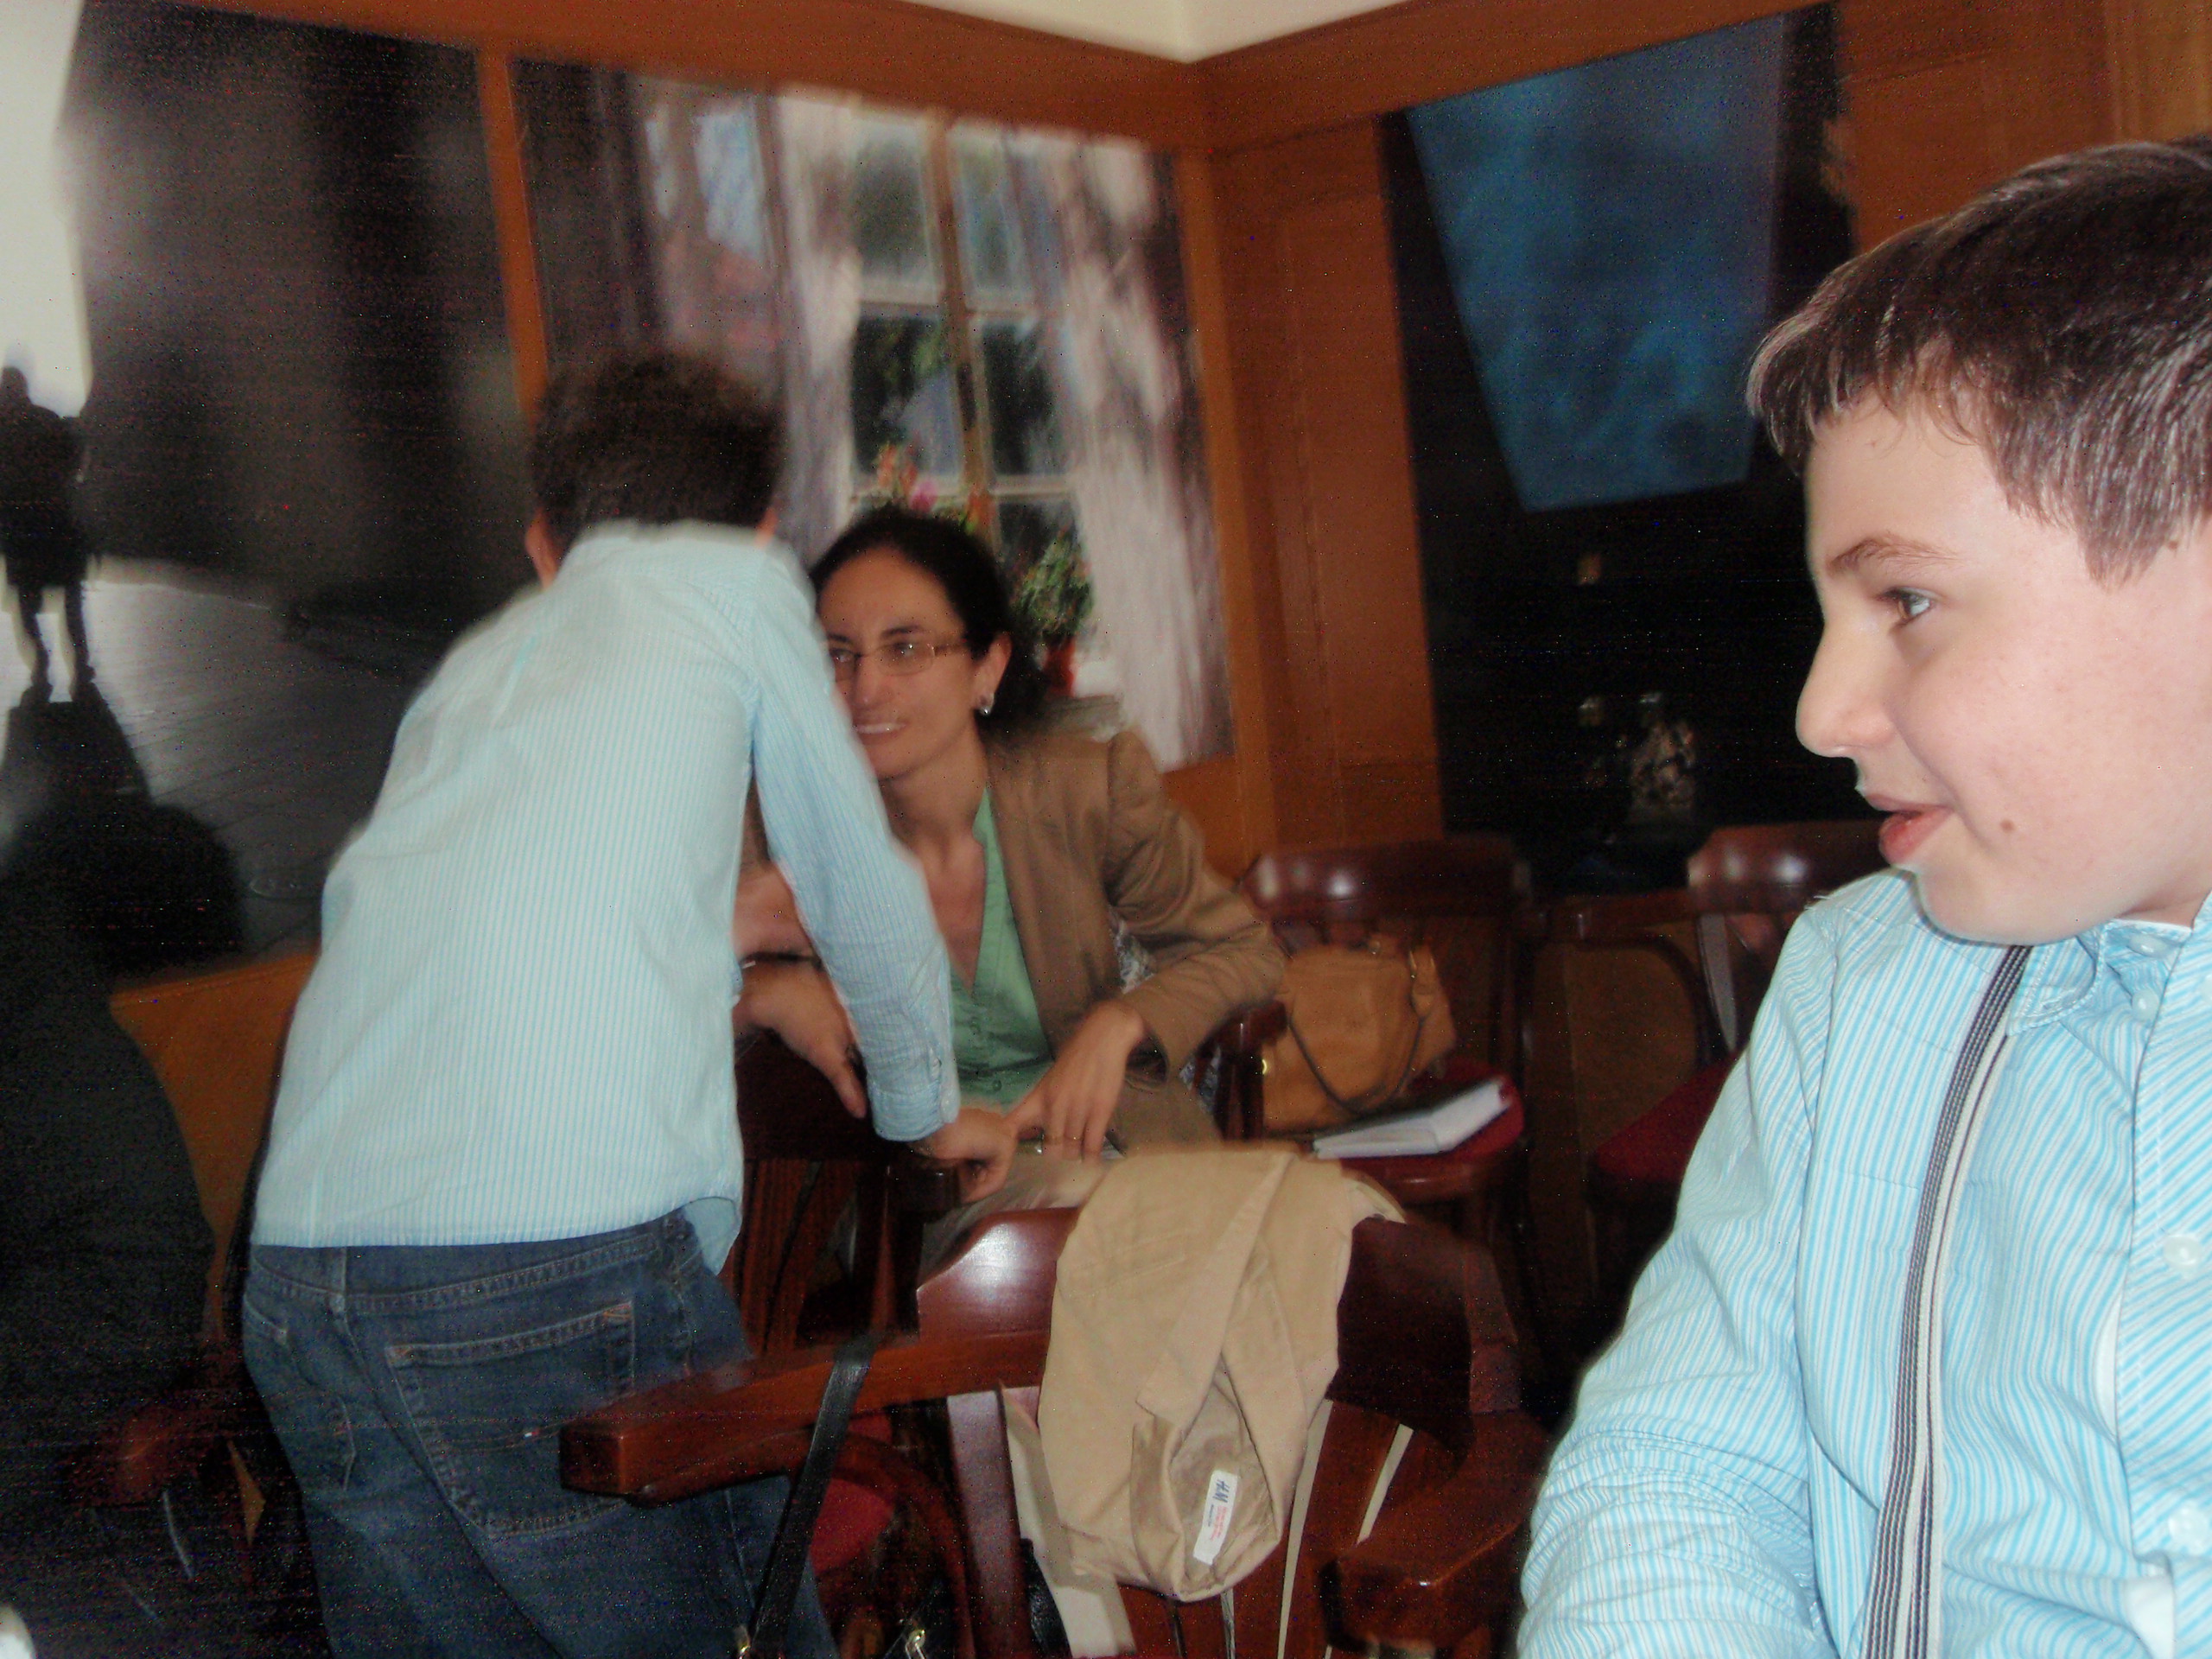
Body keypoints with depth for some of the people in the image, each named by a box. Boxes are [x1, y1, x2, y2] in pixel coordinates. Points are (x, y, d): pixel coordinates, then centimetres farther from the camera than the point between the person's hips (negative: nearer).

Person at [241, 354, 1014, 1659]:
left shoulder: (469, 667, 26)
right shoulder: (737, 583, 13)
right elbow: (866, 897, 20)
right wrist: (929, 1109, 37)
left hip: (301, 1276, 6)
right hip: (567, 1256, -6)